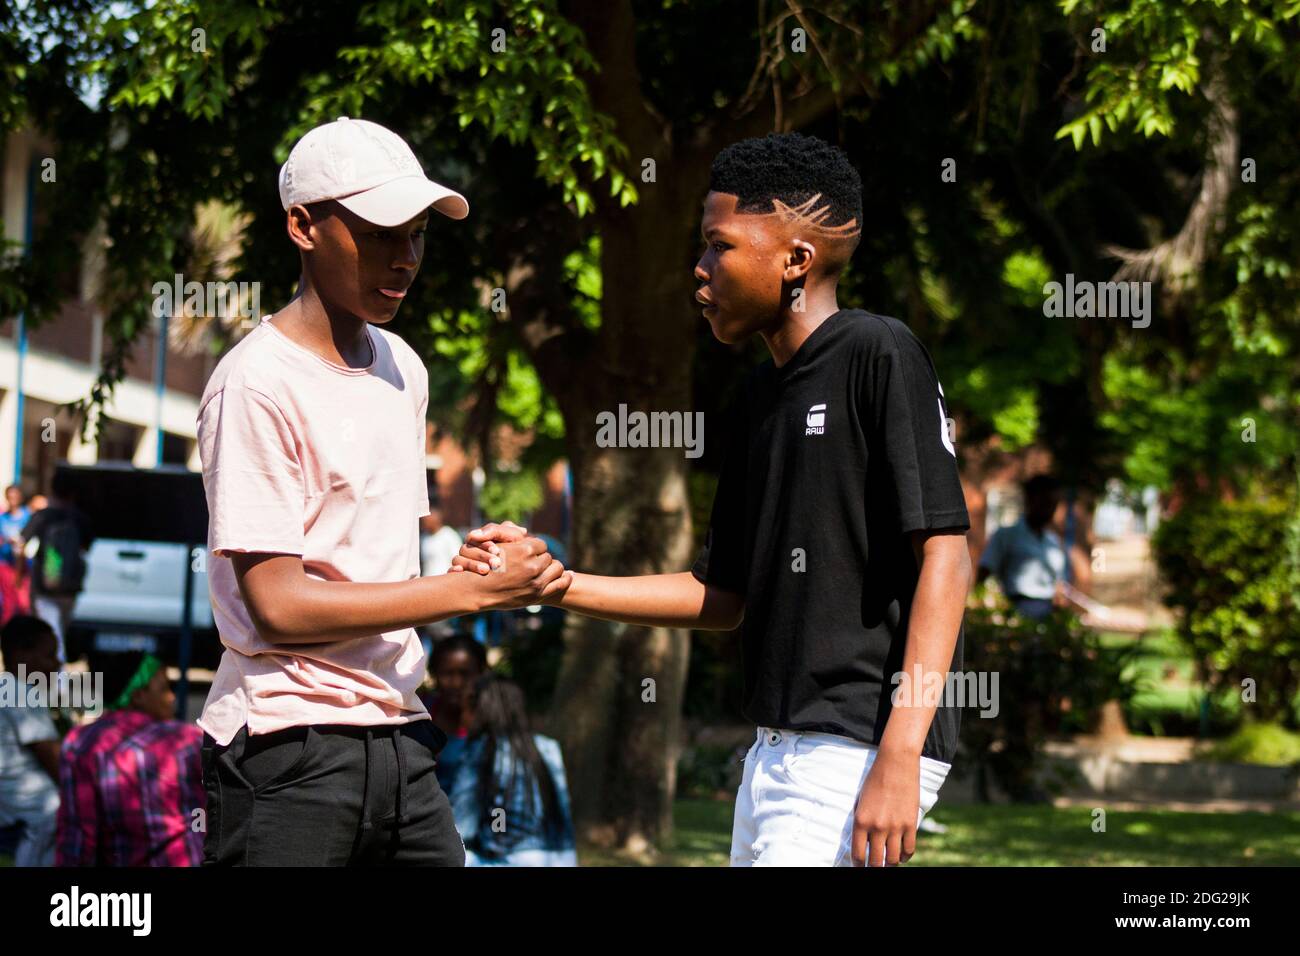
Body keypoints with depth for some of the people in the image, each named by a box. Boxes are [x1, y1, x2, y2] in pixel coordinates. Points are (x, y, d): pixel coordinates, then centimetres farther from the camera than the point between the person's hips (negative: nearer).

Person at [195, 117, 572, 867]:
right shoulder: (258, 384, -11)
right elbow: (277, 605, -17)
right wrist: (475, 589, -15)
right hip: (287, 751, -7)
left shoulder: (403, 368, 14)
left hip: (399, 738, 7)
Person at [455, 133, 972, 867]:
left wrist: (898, 758, -22)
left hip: (860, 750, -8)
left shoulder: (880, 355, -9)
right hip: (777, 748, 8)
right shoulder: (760, 399, 16)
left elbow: (945, 557, -15)